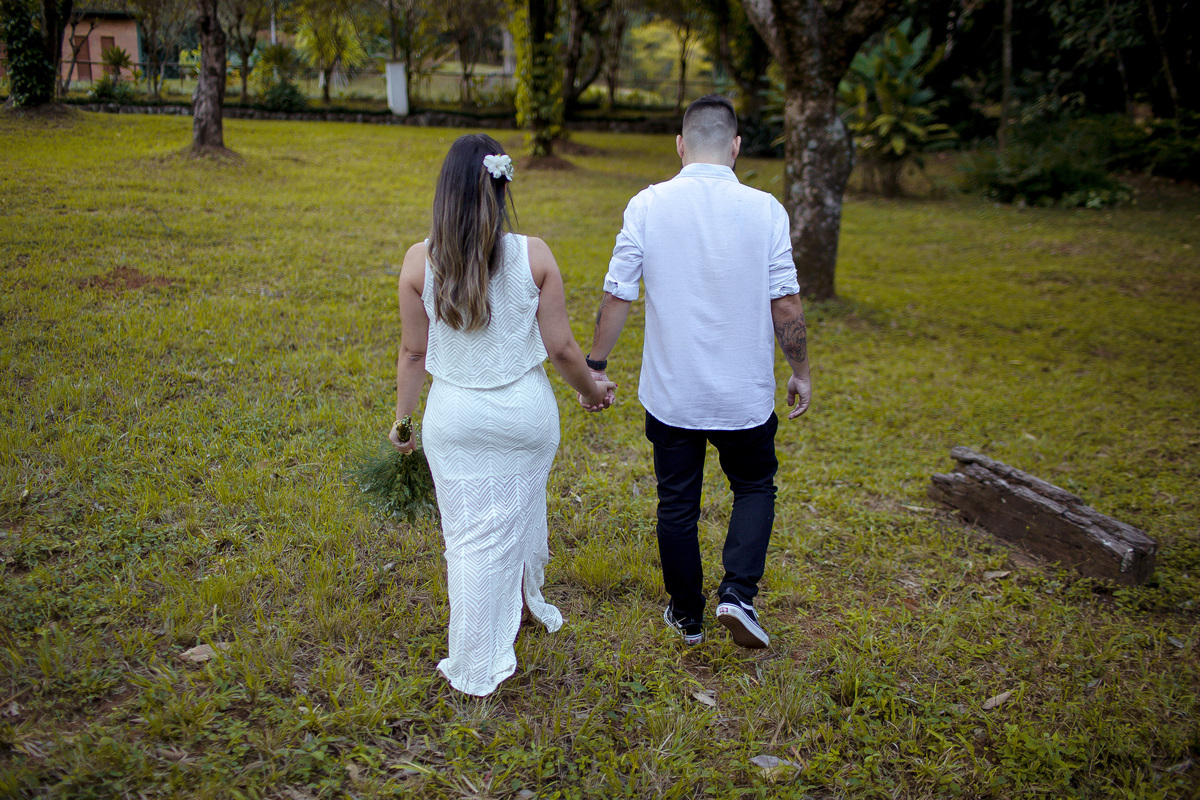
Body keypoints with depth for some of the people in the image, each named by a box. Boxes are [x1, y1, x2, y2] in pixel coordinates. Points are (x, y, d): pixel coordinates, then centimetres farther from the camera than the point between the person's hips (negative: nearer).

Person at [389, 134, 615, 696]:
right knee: (517, 517, 25)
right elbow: (560, 347, -7)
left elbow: (413, 353, -3)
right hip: (525, 410, 0)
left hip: (453, 414, 0)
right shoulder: (533, 256, -12)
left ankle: (475, 670, 20)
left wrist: (401, 420, 11)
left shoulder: (419, 261, -10)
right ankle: (525, 601, 51)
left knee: (468, 537, 10)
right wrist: (591, 390, 12)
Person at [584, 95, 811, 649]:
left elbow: (616, 296, -6)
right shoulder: (765, 210, -9)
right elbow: (786, 303, -7)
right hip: (745, 394, 0)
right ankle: (738, 593, 4)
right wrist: (800, 372, 7)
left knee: (676, 503, 16)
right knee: (755, 488, 21)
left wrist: (596, 364, 6)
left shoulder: (647, 206, -7)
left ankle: (686, 615, 29)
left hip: (670, 392, 1)